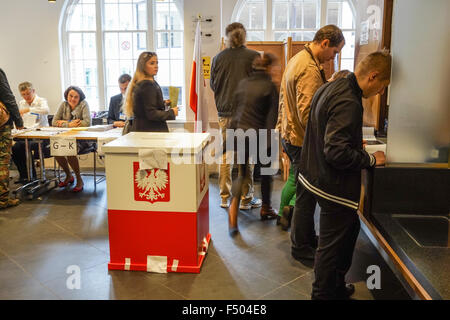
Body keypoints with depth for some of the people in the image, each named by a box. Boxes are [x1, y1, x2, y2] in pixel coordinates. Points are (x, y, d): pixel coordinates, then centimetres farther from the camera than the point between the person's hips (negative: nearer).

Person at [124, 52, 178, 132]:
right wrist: (171, 113, -9)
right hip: (149, 131, -10)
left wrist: (163, 103, 15)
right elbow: (152, 114, -20)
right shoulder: (148, 85, -15)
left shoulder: (139, 83, 14)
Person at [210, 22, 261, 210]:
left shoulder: (218, 58, 2)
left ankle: (224, 197, 16)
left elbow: (212, 84, 11)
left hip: (225, 112, 3)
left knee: (225, 155, 11)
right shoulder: (254, 57, -6)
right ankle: (245, 198, 11)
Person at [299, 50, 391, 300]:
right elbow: (337, 152, -30)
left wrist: (356, 144, 16)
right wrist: (371, 160, -16)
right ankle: (325, 293, 25)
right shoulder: (348, 103, -25)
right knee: (332, 246, 6)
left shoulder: (331, 87, 7)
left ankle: (336, 287, 41)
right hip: (335, 186, -11)